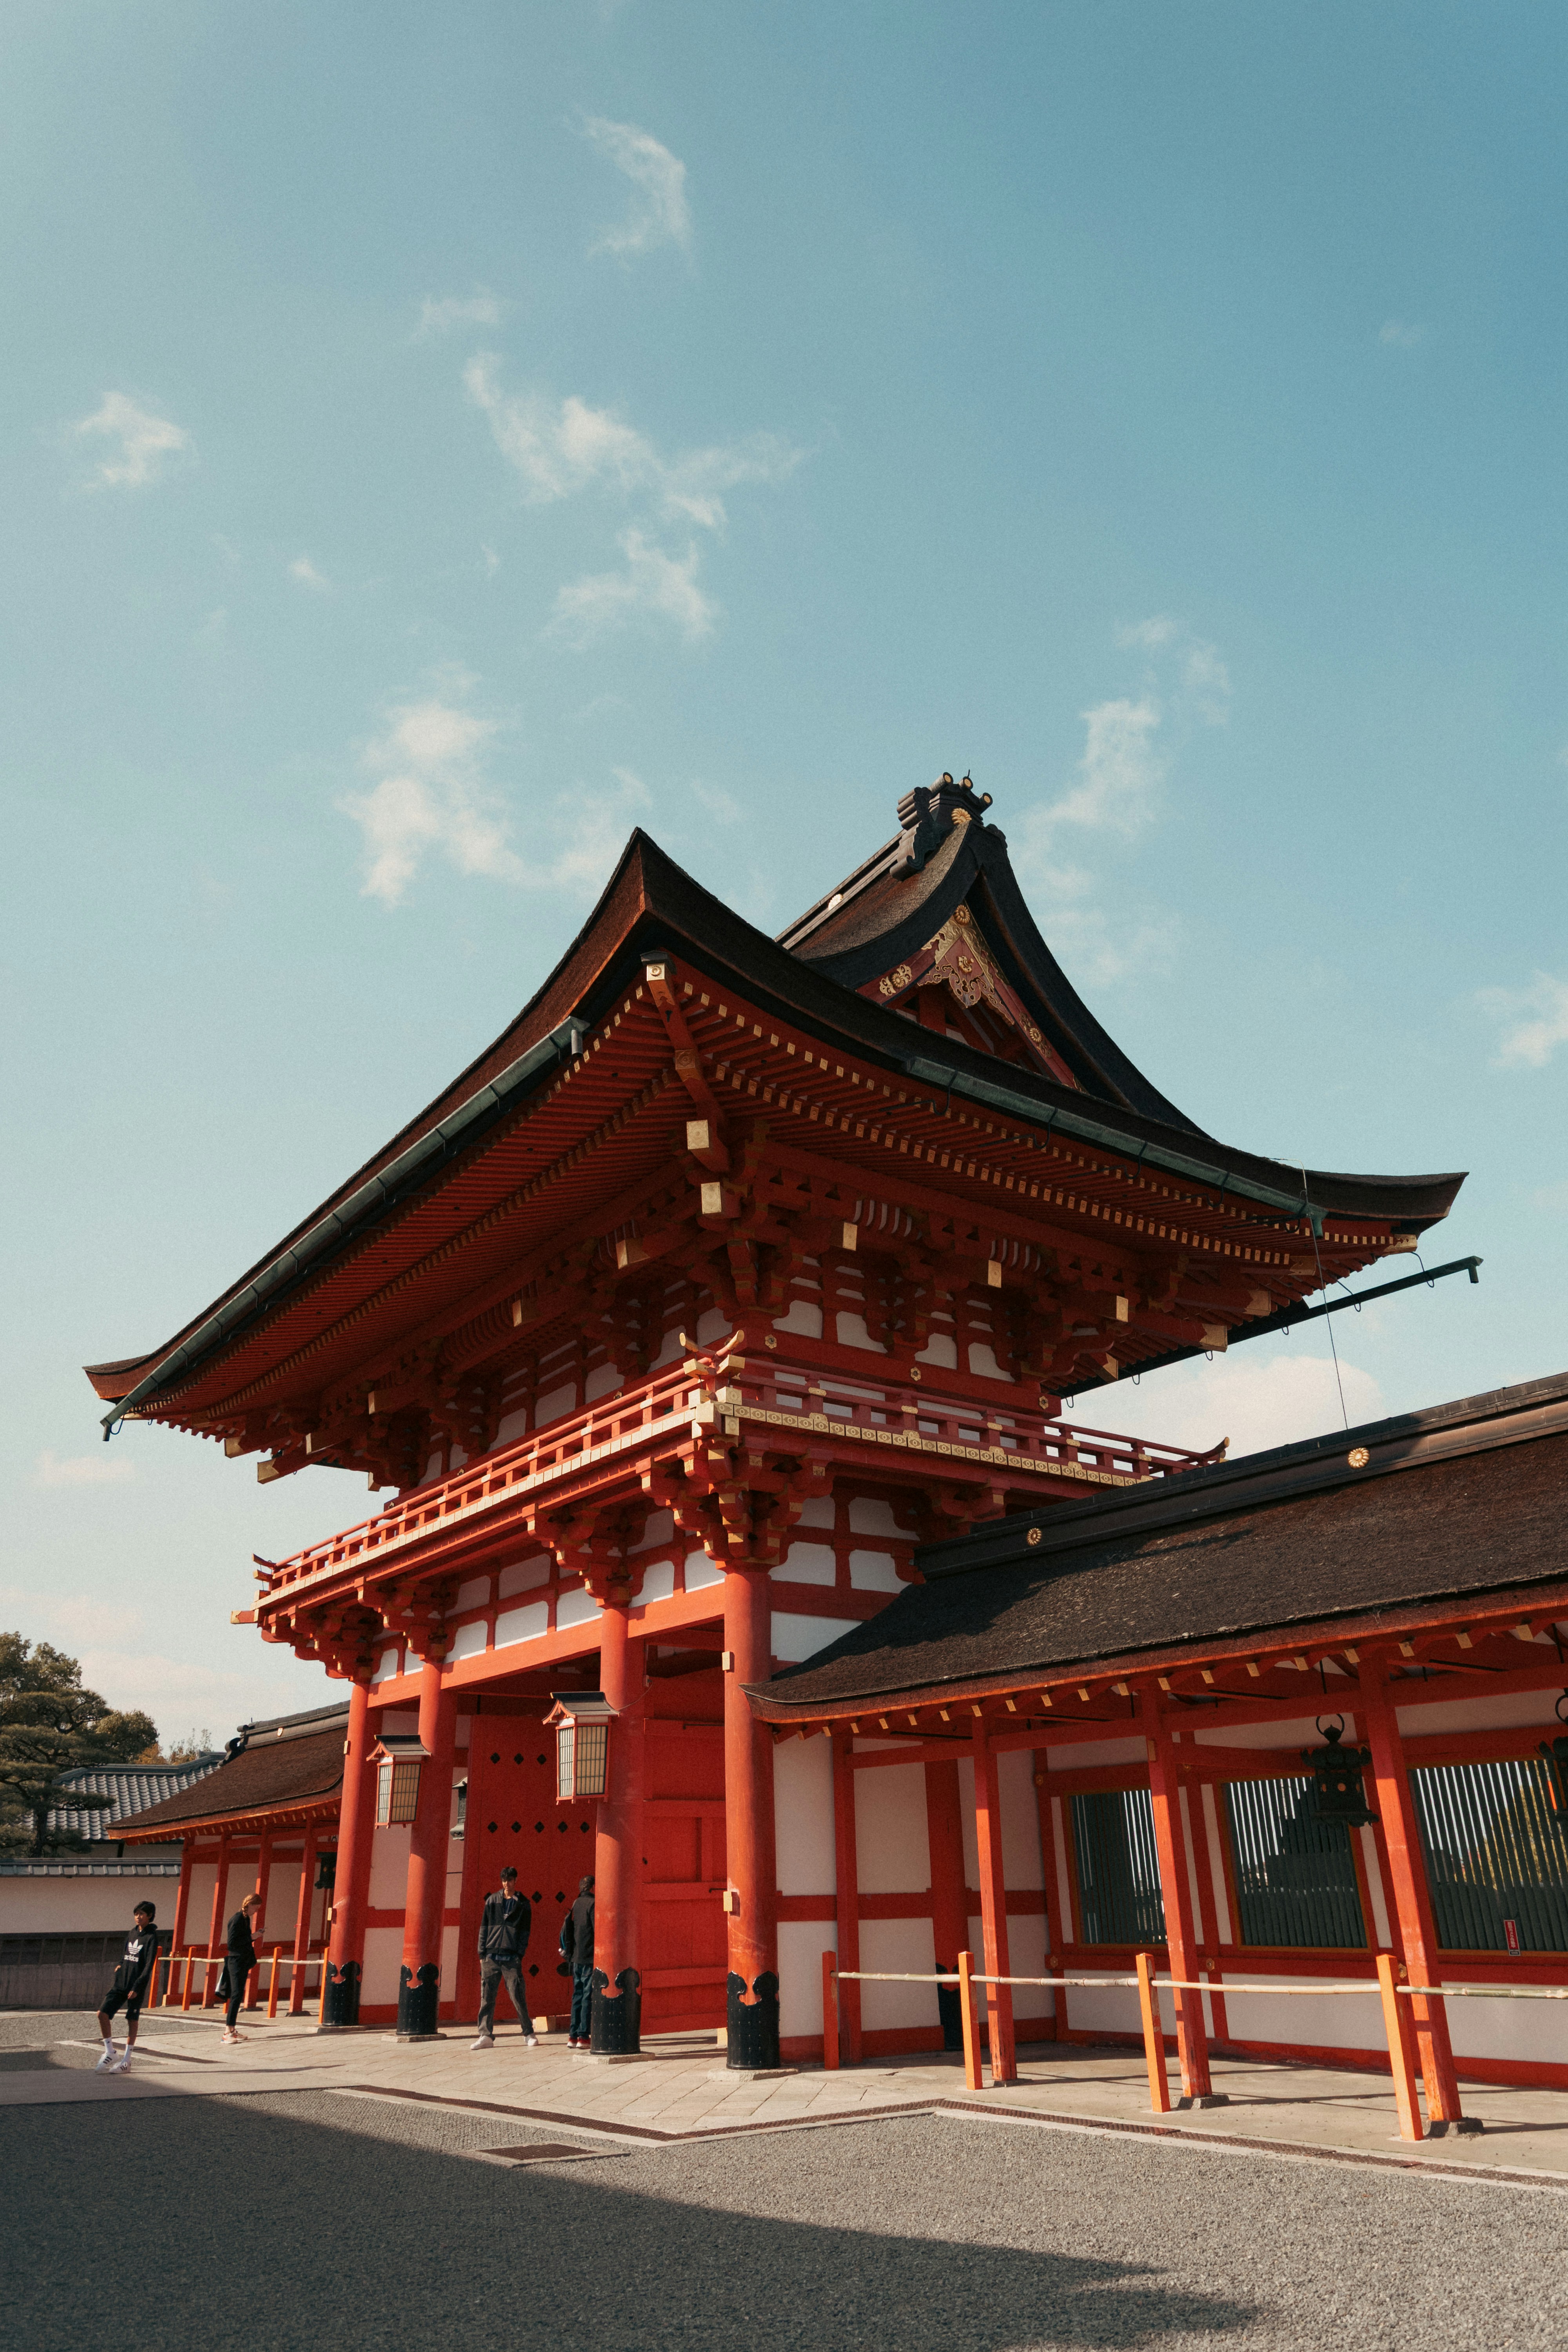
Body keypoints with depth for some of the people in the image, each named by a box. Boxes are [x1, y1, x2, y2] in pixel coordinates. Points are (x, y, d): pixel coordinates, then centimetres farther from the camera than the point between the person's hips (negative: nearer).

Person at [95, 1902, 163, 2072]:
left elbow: (149, 1966, -13)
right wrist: (120, 1967, 5)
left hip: (136, 1987, -6)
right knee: (103, 2014, -4)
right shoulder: (133, 1933, 12)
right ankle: (110, 2052, 10)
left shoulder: (151, 1937, -8)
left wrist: (137, 1987, -18)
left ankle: (126, 2061, 11)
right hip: (121, 1983, 6)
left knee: (132, 2021, 1)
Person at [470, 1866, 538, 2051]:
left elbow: (525, 1931, 6)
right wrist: (482, 1953, 3)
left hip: (512, 1957, -2)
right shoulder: (492, 1901, 12)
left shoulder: (523, 1904, 8)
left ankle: (529, 2033, 7)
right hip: (491, 1956, 2)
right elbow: (484, 1928, 11)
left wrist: (520, 1954, -5)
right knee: (487, 1997, 1)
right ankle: (486, 2036, 8)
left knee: (518, 1996, -4)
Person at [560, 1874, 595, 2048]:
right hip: (590, 1958, -7)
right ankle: (584, 2036, -5)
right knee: (589, 1996, -3)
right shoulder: (593, 1904, -10)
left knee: (578, 1995, 12)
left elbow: (566, 1929, 15)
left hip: (576, 1958, 7)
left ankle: (573, 2036, 12)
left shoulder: (576, 1904, 13)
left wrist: (568, 1952, 19)